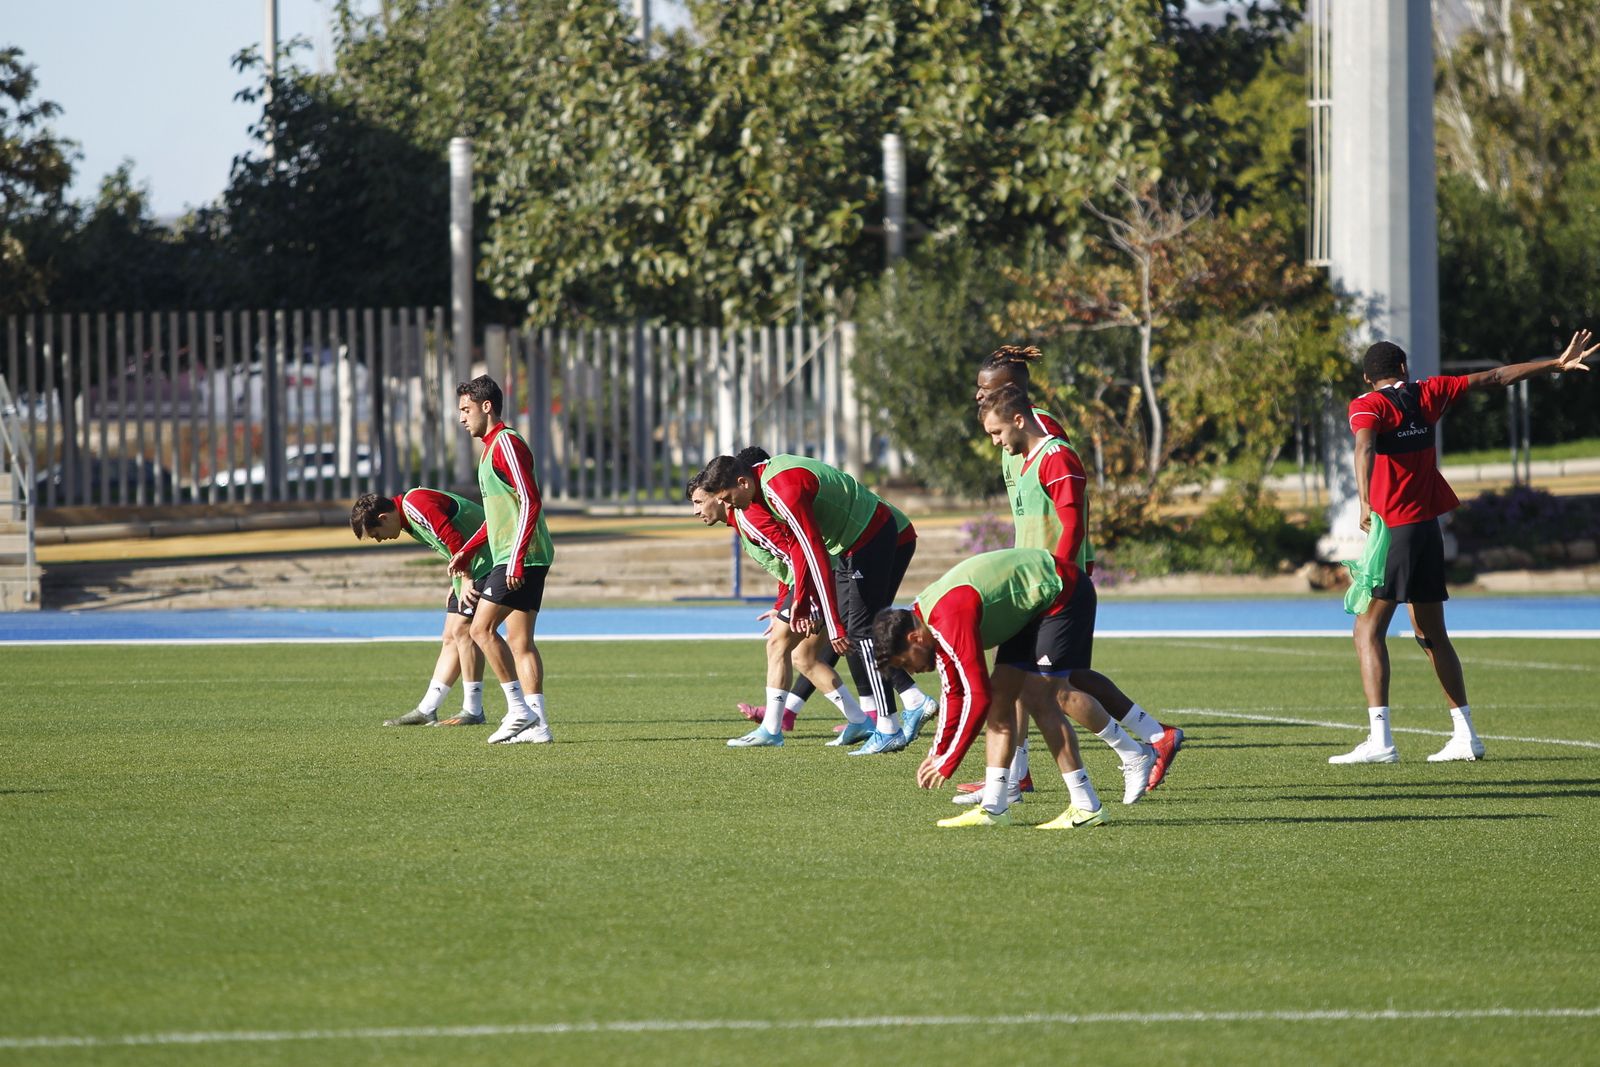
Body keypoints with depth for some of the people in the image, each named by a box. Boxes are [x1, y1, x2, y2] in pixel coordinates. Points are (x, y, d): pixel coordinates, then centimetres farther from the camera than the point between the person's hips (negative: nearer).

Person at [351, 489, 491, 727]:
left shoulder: (415, 504, -19)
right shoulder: (410, 515, 14)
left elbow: (454, 540, -26)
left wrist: (465, 580, -24)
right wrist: (455, 585, 15)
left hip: (485, 560, -10)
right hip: (469, 569, 10)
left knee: (462, 629, -14)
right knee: (450, 638, 9)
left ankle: (473, 712, -11)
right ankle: (426, 711, 10)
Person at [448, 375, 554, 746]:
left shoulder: (506, 443, -11)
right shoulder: (491, 447, 20)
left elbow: (531, 502, -20)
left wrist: (516, 558, -24)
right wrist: (468, 550, 26)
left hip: (519, 559, -10)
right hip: (521, 560, 10)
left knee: (482, 628, -10)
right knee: (519, 640, 6)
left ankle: (520, 709, -10)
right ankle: (537, 724, 2)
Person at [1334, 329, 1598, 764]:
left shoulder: (1367, 405, -4)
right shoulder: (1427, 393, 11)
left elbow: (1365, 447, -25)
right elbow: (1495, 378, 16)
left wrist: (1365, 501, -37)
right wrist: (1557, 365, 23)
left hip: (1394, 529, -6)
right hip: (1429, 527, 7)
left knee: (1368, 630, -8)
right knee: (1431, 633, 16)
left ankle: (1380, 740, -20)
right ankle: (1466, 734, 17)